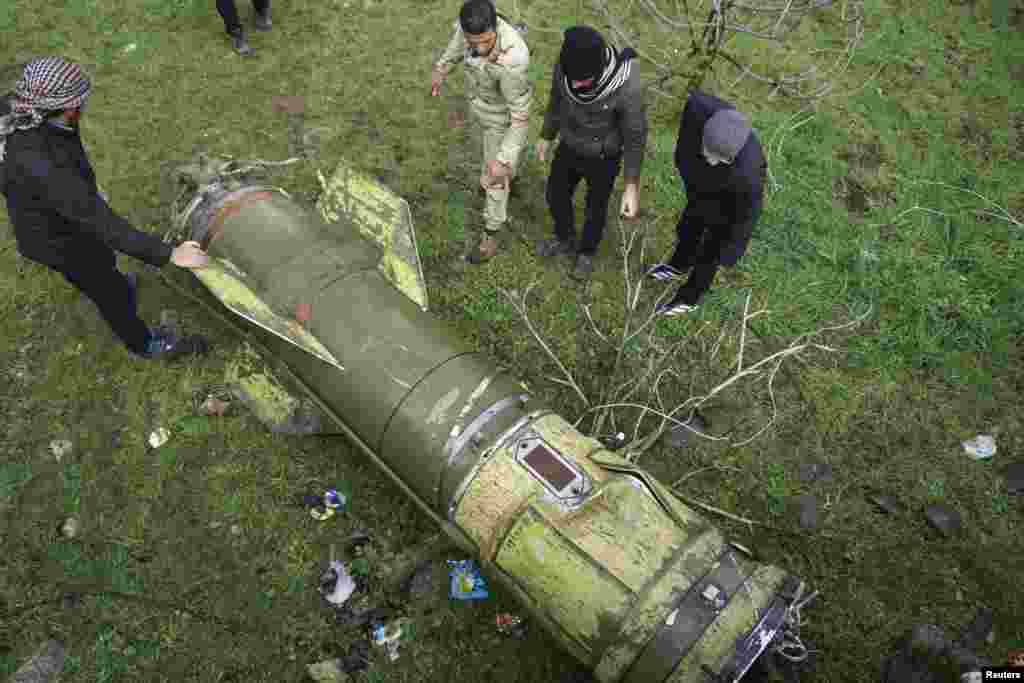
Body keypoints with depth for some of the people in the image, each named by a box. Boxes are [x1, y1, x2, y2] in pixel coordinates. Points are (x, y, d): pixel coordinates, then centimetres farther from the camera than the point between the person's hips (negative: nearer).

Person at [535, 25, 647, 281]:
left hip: (603, 156, -4)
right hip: (570, 146, 4)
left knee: (595, 209, 20)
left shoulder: (627, 87, -38)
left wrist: (632, 188, -21)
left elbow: (635, 136, -23)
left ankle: (587, 251, 52)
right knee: (556, 195, 24)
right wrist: (545, 137, 13)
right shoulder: (565, 66, -24)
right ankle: (564, 239, 55)